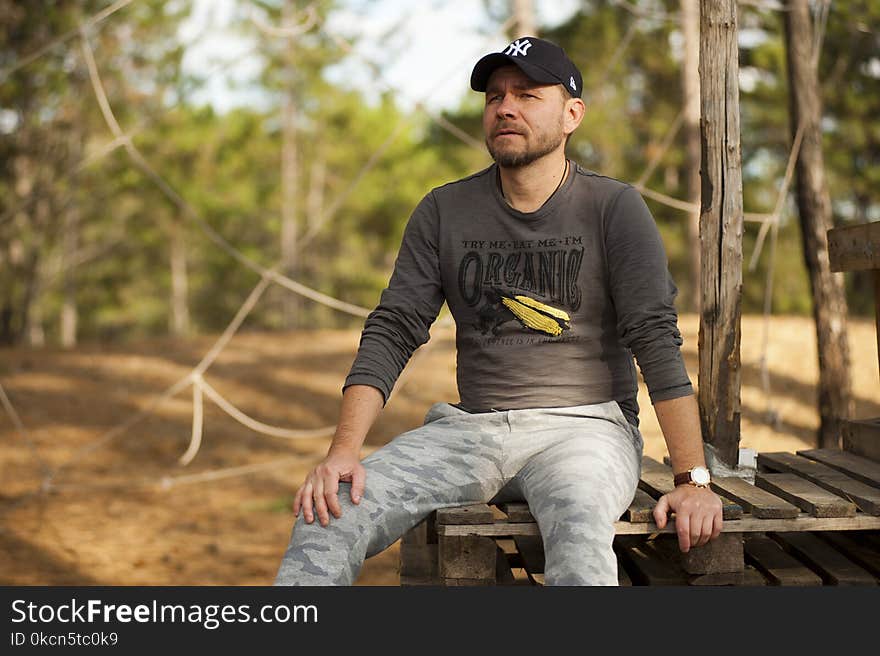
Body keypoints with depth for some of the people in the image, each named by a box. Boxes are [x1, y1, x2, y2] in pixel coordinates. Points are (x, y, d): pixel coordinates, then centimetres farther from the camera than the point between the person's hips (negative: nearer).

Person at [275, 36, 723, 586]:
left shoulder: (614, 208, 0)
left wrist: (694, 479, -17)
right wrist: (343, 452, -12)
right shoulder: (444, 211, 9)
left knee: (579, 529, -39)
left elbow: (657, 339, -7)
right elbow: (393, 330, 3)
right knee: (328, 512, -21)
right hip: (470, 427, 3)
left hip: (583, 424, -3)